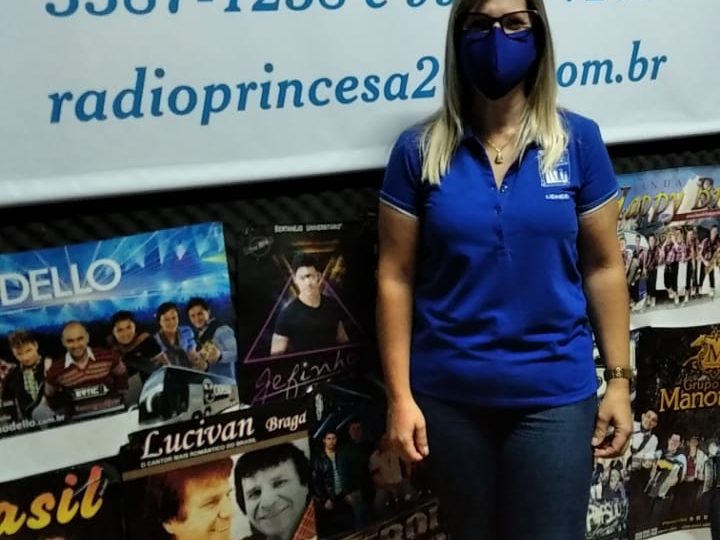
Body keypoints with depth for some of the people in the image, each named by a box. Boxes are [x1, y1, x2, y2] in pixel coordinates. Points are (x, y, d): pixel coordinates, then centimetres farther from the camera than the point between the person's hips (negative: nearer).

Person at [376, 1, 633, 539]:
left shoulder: (578, 140, -3)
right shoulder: (420, 150, -5)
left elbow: (603, 266, 2)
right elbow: (396, 278, -3)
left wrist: (619, 378, 1)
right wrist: (400, 395, -6)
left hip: (554, 393, 0)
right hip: (449, 395, 1)